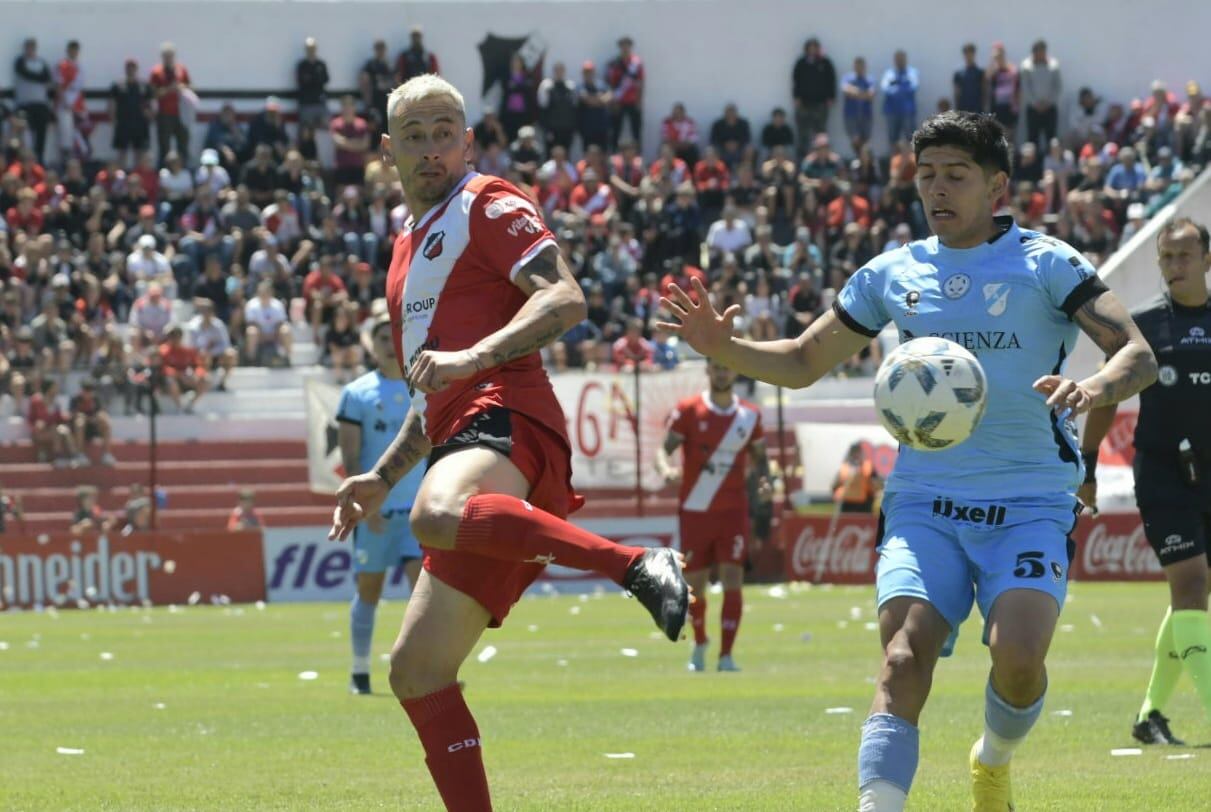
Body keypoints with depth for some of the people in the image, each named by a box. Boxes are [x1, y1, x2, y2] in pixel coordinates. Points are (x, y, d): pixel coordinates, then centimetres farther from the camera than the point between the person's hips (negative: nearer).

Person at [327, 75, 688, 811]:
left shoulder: (487, 206, 5)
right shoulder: (411, 246, 31)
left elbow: (567, 300, -12)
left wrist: (474, 357, -24)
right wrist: (381, 478, 31)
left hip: (505, 419, -9)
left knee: (437, 516, -43)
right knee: (417, 672, 4)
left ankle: (639, 564, -42)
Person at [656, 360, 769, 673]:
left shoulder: (749, 415, 4)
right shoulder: (688, 410, -3)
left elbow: (758, 456, 15)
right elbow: (664, 448, -6)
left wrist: (765, 479, -6)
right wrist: (666, 469, -29)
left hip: (733, 511, 1)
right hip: (694, 511, -1)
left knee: (732, 579, -12)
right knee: (694, 584, 6)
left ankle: (726, 656, -9)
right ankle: (699, 645, 32)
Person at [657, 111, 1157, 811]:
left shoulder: (1045, 264, 0)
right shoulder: (893, 275, 11)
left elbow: (1139, 356, -8)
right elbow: (803, 363, 21)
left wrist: (1095, 389, -31)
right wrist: (723, 348, 1)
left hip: (1030, 506, -2)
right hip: (925, 502, 2)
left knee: (1019, 655, -22)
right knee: (904, 656, -20)